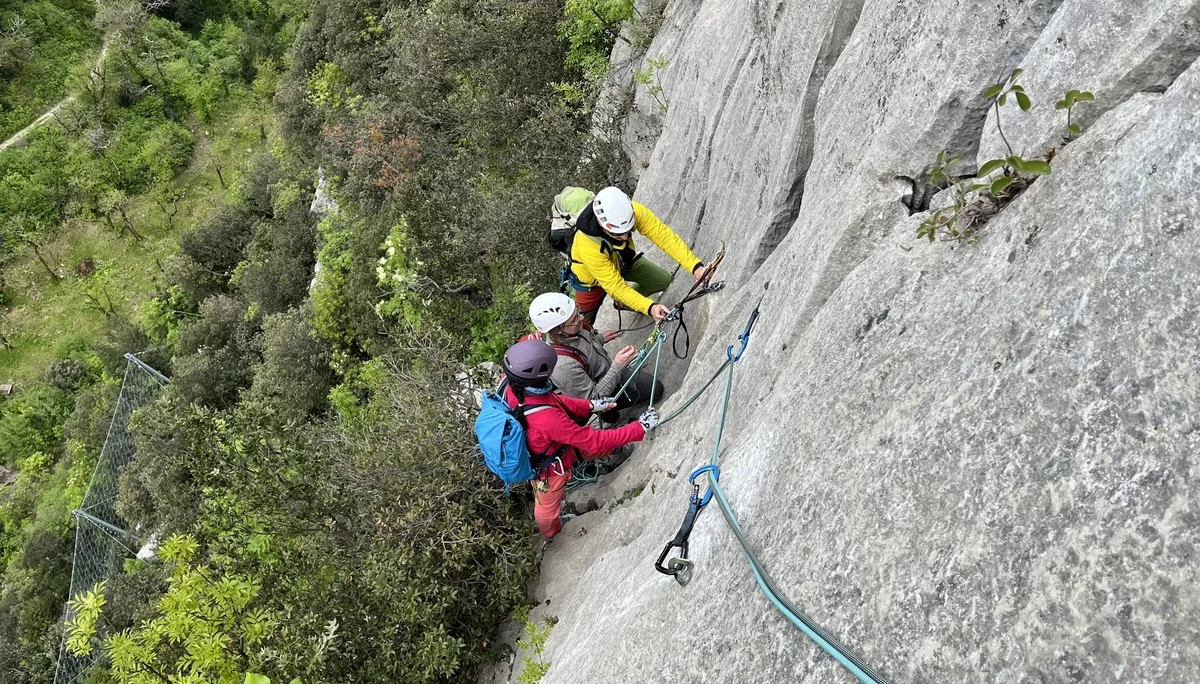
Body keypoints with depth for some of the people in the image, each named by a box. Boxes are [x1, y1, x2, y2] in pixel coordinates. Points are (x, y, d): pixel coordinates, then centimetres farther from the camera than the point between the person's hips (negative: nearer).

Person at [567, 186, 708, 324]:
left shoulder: (633, 212, -36)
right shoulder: (587, 246, -44)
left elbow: (664, 236, -36)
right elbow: (615, 286, -40)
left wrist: (695, 266, -46)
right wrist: (649, 307, -49)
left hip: (623, 262, 4)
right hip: (592, 279, -4)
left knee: (663, 280, 2)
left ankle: (624, 302, 29)